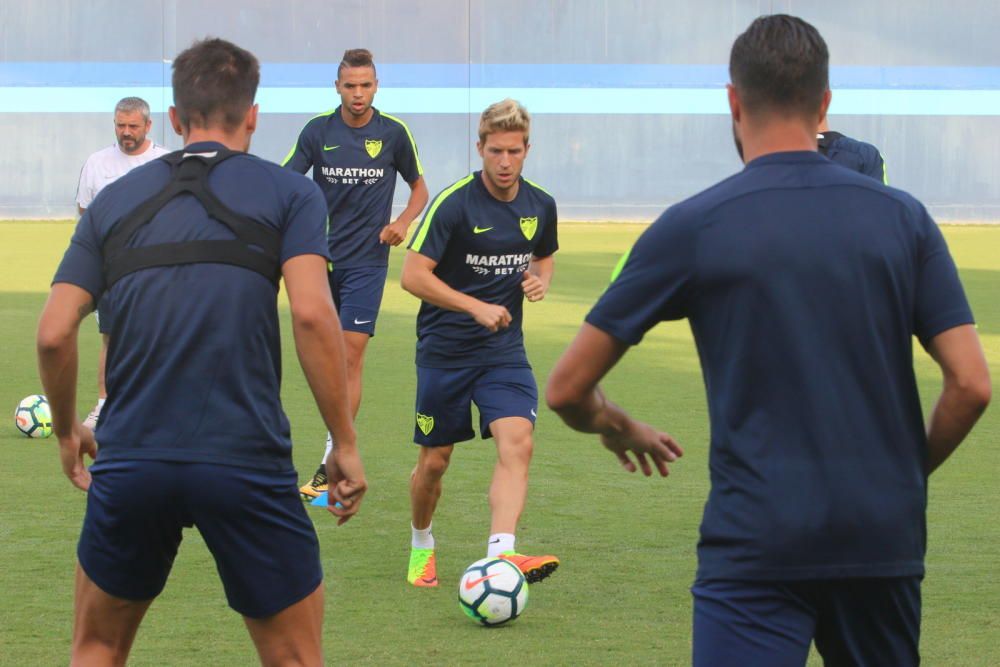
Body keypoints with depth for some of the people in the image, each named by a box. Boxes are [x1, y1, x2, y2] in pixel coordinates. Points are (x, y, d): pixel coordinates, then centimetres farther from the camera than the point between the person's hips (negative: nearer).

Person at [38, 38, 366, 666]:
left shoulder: (114, 200, 13)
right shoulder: (288, 192, 5)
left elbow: (54, 333, 6)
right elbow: (312, 313, -9)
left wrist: (68, 431, 22)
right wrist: (346, 444, -4)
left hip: (131, 464, 2)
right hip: (247, 462, -2)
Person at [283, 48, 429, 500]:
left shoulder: (393, 132, -1)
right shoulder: (318, 131, 0)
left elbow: (419, 187, 12)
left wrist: (402, 222, -7)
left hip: (367, 260, -2)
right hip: (320, 255, 2)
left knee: (351, 356, -10)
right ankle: (341, 452, 26)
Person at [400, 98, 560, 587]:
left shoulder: (540, 206, 2)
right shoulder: (453, 203, -14)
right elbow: (413, 275, -16)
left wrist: (541, 280, -1)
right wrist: (476, 307, -23)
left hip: (504, 350, 3)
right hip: (444, 350, -3)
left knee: (517, 442, -20)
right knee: (434, 461, 7)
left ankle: (501, 553, -31)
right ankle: (421, 545, 34)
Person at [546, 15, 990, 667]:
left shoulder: (693, 227, -3)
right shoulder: (904, 218, 4)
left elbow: (567, 389, 1)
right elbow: (972, 385, -1)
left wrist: (622, 431, 22)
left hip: (757, 542, -3)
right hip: (885, 540, 3)